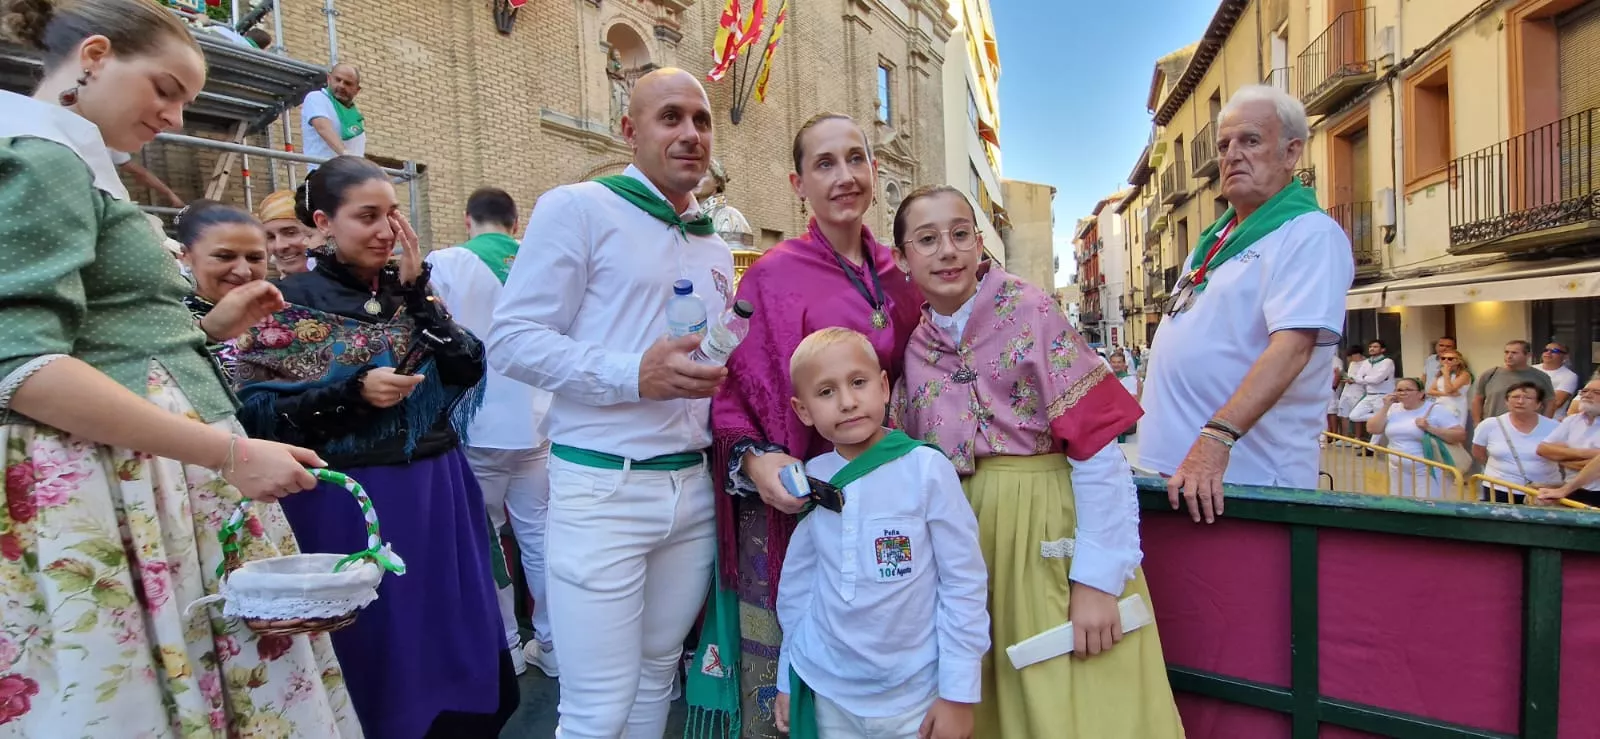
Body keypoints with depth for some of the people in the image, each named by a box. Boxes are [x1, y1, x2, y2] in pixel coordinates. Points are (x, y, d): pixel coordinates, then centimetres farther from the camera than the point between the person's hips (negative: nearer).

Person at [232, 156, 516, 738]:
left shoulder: (408, 288, 8)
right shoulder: (290, 302, -4)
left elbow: (467, 372, -4)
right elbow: (258, 416, -8)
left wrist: (417, 289, -9)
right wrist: (354, 393, -20)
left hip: (436, 491, 4)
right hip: (349, 501, -4)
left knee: (456, 640, 13)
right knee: (376, 650, 9)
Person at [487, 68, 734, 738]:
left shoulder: (714, 248, 17)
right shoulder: (578, 210, -4)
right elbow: (512, 340, -11)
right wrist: (634, 375, -21)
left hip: (694, 489, 6)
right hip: (605, 488, -6)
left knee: (656, 675, 19)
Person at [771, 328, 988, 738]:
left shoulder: (927, 468, -15)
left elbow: (965, 584, -10)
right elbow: (797, 581, 5)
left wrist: (959, 693, -9)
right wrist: (787, 678, 11)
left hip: (913, 697, -3)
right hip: (825, 691, 3)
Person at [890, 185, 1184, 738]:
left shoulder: (1028, 312, -10)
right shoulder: (916, 348, 4)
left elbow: (1097, 447, -15)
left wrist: (1097, 578, -17)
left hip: (1048, 528, -4)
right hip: (965, 534, 5)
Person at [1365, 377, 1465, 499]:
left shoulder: (1436, 410, -6)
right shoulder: (1393, 409, 7)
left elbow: (1461, 436, -9)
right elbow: (1372, 429, 0)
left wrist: (1430, 428, -20)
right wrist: (1385, 407, -4)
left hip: (1427, 471, -4)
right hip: (1398, 471, 5)